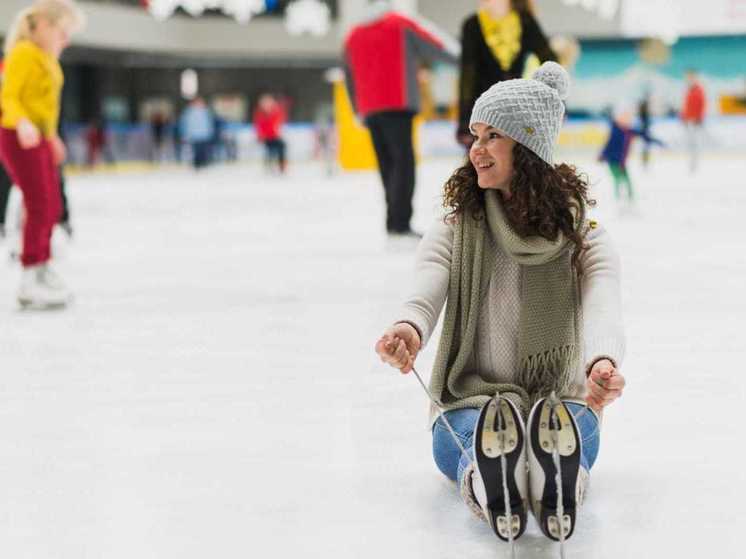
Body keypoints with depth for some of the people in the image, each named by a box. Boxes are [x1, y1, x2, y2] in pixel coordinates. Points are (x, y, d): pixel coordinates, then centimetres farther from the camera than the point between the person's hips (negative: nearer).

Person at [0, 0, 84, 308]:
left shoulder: (48, 58, 16)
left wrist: (52, 137, 31)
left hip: (39, 138, 10)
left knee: (52, 207, 14)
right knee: (39, 204, -13)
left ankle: (41, 268, 28)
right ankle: (30, 282, -11)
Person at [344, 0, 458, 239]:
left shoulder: (353, 37, 20)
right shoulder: (401, 26, 6)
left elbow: (350, 79, 23)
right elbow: (433, 47, 10)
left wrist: (358, 111, 31)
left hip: (370, 110, 5)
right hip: (397, 104, -5)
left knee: (387, 165, 10)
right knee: (403, 162, -11)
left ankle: (396, 222, 9)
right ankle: (399, 223, -23)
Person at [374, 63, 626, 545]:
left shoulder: (585, 239, 3)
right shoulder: (453, 234, 6)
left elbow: (602, 310, -18)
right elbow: (426, 296, -15)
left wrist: (603, 364, -45)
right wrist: (409, 330, -43)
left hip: (562, 401, 0)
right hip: (467, 403, 0)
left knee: (571, 425, -38)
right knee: (486, 427, -38)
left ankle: (557, 488, -68)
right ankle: (492, 487, -68)